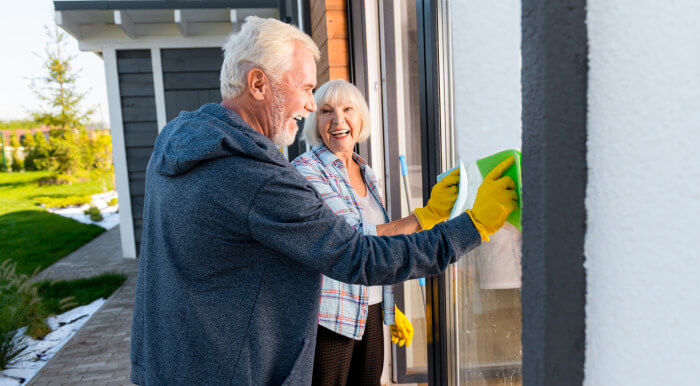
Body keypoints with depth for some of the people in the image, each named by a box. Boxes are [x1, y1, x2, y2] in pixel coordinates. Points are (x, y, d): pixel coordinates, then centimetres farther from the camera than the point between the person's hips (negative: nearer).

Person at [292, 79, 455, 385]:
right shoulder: (305, 170, -12)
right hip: (330, 317, -6)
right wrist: (427, 215, -23)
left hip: (370, 313, 6)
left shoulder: (366, 173, 10)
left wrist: (391, 309, 17)